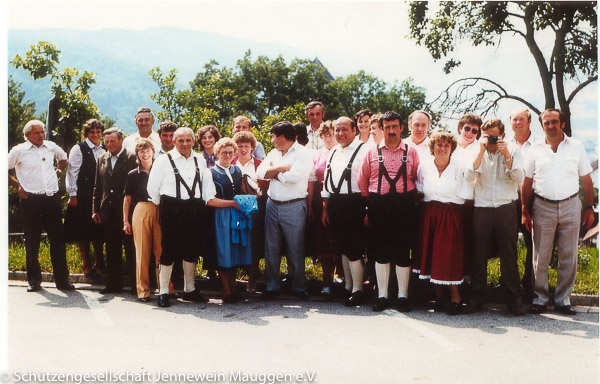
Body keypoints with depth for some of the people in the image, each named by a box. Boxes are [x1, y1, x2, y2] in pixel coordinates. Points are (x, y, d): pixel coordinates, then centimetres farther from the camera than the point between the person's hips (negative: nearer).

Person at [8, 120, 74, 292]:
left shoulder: (51, 147, 10)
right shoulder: (19, 151, 0)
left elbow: (63, 158, 31)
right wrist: (17, 185, -1)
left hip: (52, 198, 3)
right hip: (31, 200, -3)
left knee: (58, 239, 2)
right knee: (32, 242, 4)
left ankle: (62, 279, 10)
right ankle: (34, 280, 16)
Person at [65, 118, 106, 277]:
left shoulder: (104, 150, 11)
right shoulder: (78, 149, -3)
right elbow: (72, 173, -5)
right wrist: (72, 195, -10)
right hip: (83, 197, -4)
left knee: (99, 230, 8)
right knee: (83, 230, 1)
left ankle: (99, 262, 19)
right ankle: (86, 264, 11)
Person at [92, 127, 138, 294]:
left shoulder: (132, 158, -4)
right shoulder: (102, 159, 14)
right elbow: (98, 187, 16)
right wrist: (96, 209, 10)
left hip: (126, 210, -5)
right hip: (108, 211, 5)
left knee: (130, 248, -1)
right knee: (112, 249, 10)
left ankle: (135, 284, 7)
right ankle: (114, 283, 18)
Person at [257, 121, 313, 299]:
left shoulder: (303, 154, -7)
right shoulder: (273, 154, 15)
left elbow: (293, 176, -21)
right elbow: (260, 172, 2)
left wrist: (273, 173, -5)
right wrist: (281, 168, -9)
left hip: (294, 206, -6)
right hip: (272, 204, 6)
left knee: (295, 250, 2)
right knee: (271, 249, 8)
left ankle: (299, 287, 14)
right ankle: (272, 286, 18)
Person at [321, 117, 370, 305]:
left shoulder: (363, 150, -9)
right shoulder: (332, 152, 16)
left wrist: (368, 209, -16)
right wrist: (325, 208, 17)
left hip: (354, 203, -7)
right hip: (335, 203, 8)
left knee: (353, 248, -5)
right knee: (342, 247, 15)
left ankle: (357, 291, 6)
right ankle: (348, 286, 27)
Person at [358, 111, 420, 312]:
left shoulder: (411, 152, 8)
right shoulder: (372, 152, 9)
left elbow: (418, 179, 9)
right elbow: (363, 180, 13)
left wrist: (410, 199, 3)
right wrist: (370, 202, 10)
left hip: (404, 205, -1)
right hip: (378, 205, 1)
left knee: (403, 251, 2)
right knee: (380, 251, 5)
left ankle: (403, 295, 12)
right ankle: (382, 295, 14)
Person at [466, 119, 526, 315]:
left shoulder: (513, 149, 4)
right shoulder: (477, 150, 4)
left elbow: (519, 177, -6)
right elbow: (469, 177, -9)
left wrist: (506, 156, -16)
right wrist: (481, 152, -15)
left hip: (506, 209, -1)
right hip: (482, 209, 1)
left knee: (509, 255, 2)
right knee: (479, 254, 6)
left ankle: (513, 299, 11)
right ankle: (477, 297, 19)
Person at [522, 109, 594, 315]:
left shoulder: (576, 147, 5)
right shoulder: (535, 149, 5)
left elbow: (586, 180, 8)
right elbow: (527, 182, 6)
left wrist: (589, 208, 3)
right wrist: (525, 211, 2)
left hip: (570, 207, 0)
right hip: (543, 207, 0)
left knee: (569, 257, 4)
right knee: (541, 257, 3)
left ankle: (563, 300, 15)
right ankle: (540, 299, 13)